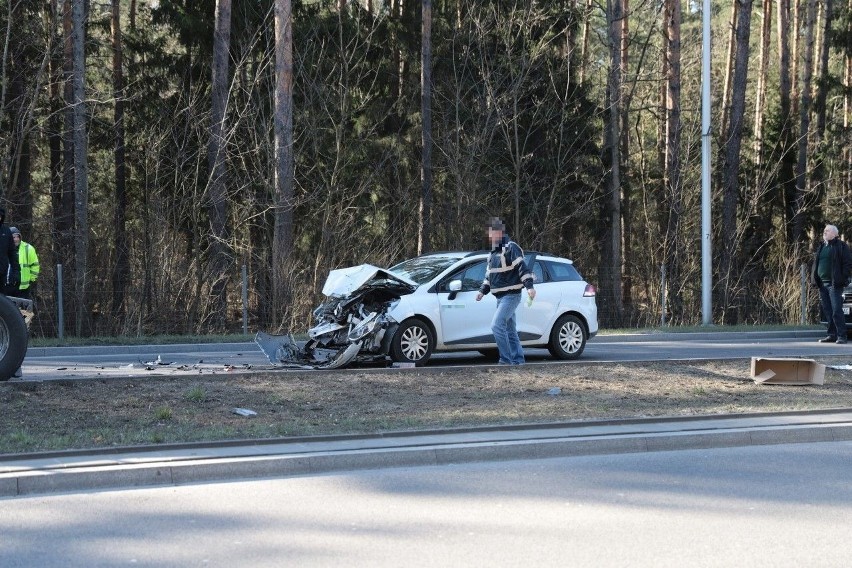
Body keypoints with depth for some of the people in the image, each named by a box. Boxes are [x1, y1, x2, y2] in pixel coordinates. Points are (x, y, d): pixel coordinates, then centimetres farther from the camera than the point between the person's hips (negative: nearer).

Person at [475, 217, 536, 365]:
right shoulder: (493, 252, 16)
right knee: (510, 330, 11)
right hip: (501, 297, 10)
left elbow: (522, 268, -20)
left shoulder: (510, 248, -12)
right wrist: (483, 291, 18)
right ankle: (518, 360, 15)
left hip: (511, 295, -10)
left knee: (497, 325, -18)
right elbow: (489, 274, 25)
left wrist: (529, 286, -28)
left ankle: (506, 360, -15)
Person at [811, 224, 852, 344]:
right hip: (822, 284, 7)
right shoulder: (821, 247, 19)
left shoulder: (841, 246, -1)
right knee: (827, 311, 7)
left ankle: (841, 335, -10)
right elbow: (816, 264, 22)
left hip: (834, 284, -7)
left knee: (836, 310, -11)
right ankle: (832, 334, 12)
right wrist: (814, 278, 9)